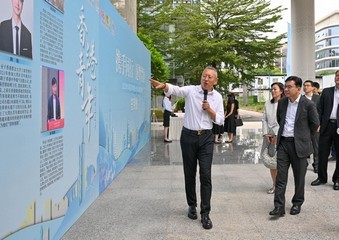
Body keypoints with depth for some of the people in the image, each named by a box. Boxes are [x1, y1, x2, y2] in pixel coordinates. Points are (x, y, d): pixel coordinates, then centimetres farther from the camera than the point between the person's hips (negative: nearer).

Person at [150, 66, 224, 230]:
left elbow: (220, 120, 5)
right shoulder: (191, 90, -5)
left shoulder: (217, 97, 3)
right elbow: (175, 89, -22)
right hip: (189, 136, -1)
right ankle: (192, 205, 30)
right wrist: (163, 85, -43)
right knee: (189, 174, 10)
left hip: (206, 138, 1)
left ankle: (205, 213, 2)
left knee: (206, 175, -5)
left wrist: (209, 109, -12)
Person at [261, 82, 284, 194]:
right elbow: (264, 119, 10)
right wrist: (265, 133, -2)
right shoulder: (267, 104, 12)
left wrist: (276, 135, -13)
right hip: (269, 135, 5)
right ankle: (274, 184, 17)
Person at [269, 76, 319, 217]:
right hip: (283, 143, 4)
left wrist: (302, 134, 12)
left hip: (299, 144, -3)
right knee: (280, 176, -1)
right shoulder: (282, 102, 4)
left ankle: (297, 204, 26)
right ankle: (279, 206, 1)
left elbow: (315, 125, 1)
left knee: (299, 177, 9)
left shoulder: (308, 104, -9)